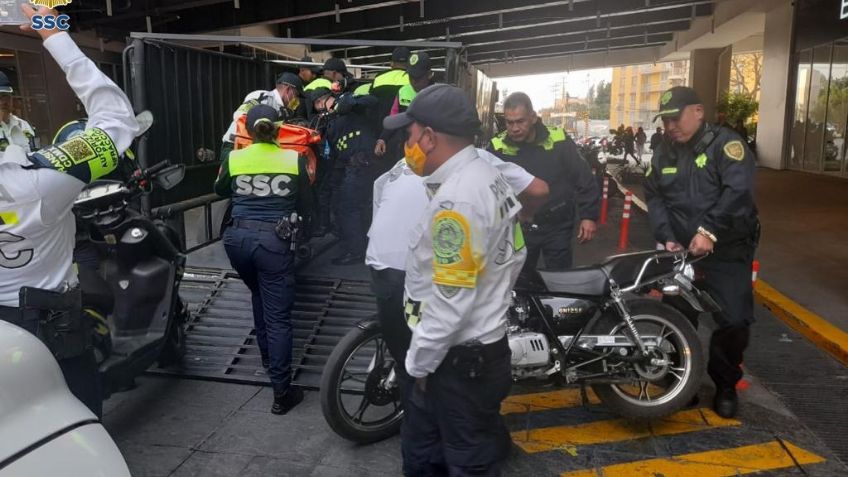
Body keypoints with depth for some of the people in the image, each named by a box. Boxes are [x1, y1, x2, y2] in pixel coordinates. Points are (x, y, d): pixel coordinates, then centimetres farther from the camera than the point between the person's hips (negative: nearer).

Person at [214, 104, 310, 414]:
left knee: (259, 297, 29)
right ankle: (282, 392, 0)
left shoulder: (234, 159, 3)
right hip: (274, 240, -3)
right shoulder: (295, 159, -1)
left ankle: (266, 355, 42)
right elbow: (303, 204, 9)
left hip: (238, 237, 3)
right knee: (278, 316, -1)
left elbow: (220, 191, 23)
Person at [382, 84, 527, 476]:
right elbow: (514, 254, 14)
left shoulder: (456, 199, -27)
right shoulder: (487, 175, 6)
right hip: (480, 341, 10)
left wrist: (419, 361, -14)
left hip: (459, 357, -10)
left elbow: (450, 301, -27)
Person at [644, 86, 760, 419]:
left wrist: (709, 231, -28)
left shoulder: (725, 143, -7)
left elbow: (738, 191, -20)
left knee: (734, 320, -5)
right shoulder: (664, 153, 11)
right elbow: (654, 198, 5)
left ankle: (726, 384, 18)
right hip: (680, 251, 5)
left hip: (727, 251, -4)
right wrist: (667, 238, -10)